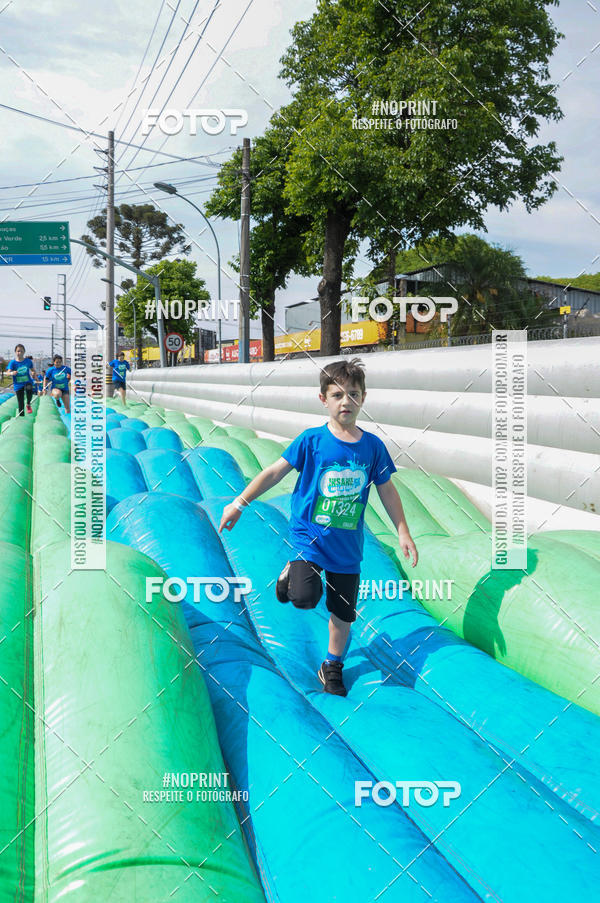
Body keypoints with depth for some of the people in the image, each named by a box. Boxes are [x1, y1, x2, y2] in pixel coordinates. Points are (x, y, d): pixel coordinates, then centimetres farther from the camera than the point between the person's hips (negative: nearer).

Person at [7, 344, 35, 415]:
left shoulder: (28, 361, -1)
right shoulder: (12, 362, -6)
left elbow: (32, 369, 15)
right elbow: (8, 372, -16)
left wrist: (33, 373, -8)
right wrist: (12, 373, -39)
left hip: (28, 382, 0)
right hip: (18, 385, 0)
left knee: (29, 388, -36)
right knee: (21, 404, 2)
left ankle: (29, 404, -12)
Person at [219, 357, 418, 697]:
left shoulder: (373, 446, -1)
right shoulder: (311, 440, -8)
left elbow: (387, 490, 10)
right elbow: (275, 472, -4)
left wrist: (403, 531, 10)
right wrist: (240, 503, -5)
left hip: (348, 546, 3)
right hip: (310, 535, -3)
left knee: (343, 614, 11)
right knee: (305, 598, -24)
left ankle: (333, 666, 35)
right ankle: (292, 572, 12)